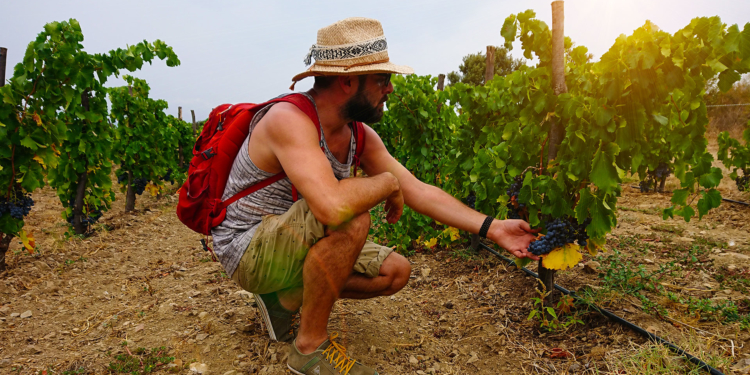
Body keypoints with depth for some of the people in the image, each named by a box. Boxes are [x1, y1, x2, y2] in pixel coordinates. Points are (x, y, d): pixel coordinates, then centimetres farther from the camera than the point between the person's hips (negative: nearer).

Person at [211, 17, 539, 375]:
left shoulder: (360, 136, -2)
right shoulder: (289, 119, -28)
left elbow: (419, 191, -1)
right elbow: (333, 206, -43)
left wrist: (493, 228, -5)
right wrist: (387, 182, -23)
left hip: (296, 243, 8)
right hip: (246, 248, -8)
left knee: (395, 271, 2)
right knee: (351, 219, -33)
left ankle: (287, 297, 12)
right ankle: (310, 345, -13)